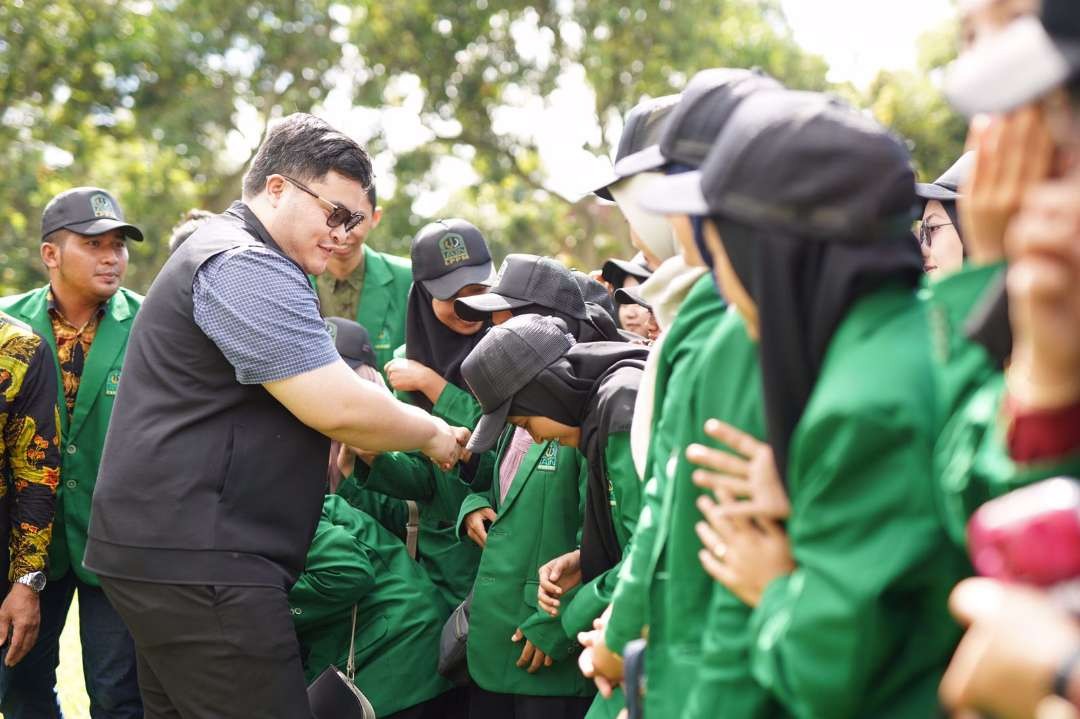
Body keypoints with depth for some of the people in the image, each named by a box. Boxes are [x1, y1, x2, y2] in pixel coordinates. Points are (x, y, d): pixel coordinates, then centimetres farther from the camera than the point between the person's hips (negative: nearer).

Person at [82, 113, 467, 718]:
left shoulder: (228, 257, 21)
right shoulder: (244, 267, -14)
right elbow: (339, 408, -20)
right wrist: (431, 435, -4)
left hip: (171, 551, 11)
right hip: (197, 561, -11)